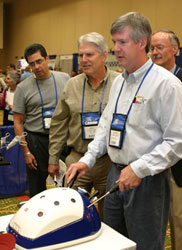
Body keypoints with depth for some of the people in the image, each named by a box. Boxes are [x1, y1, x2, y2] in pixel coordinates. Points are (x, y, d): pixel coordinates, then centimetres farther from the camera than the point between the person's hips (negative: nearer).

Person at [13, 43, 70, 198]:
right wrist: (26, 152, -5)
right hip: (36, 141, -1)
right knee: (37, 189, 8)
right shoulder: (23, 88, -1)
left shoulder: (65, 79, 3)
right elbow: (18, 123, 0)